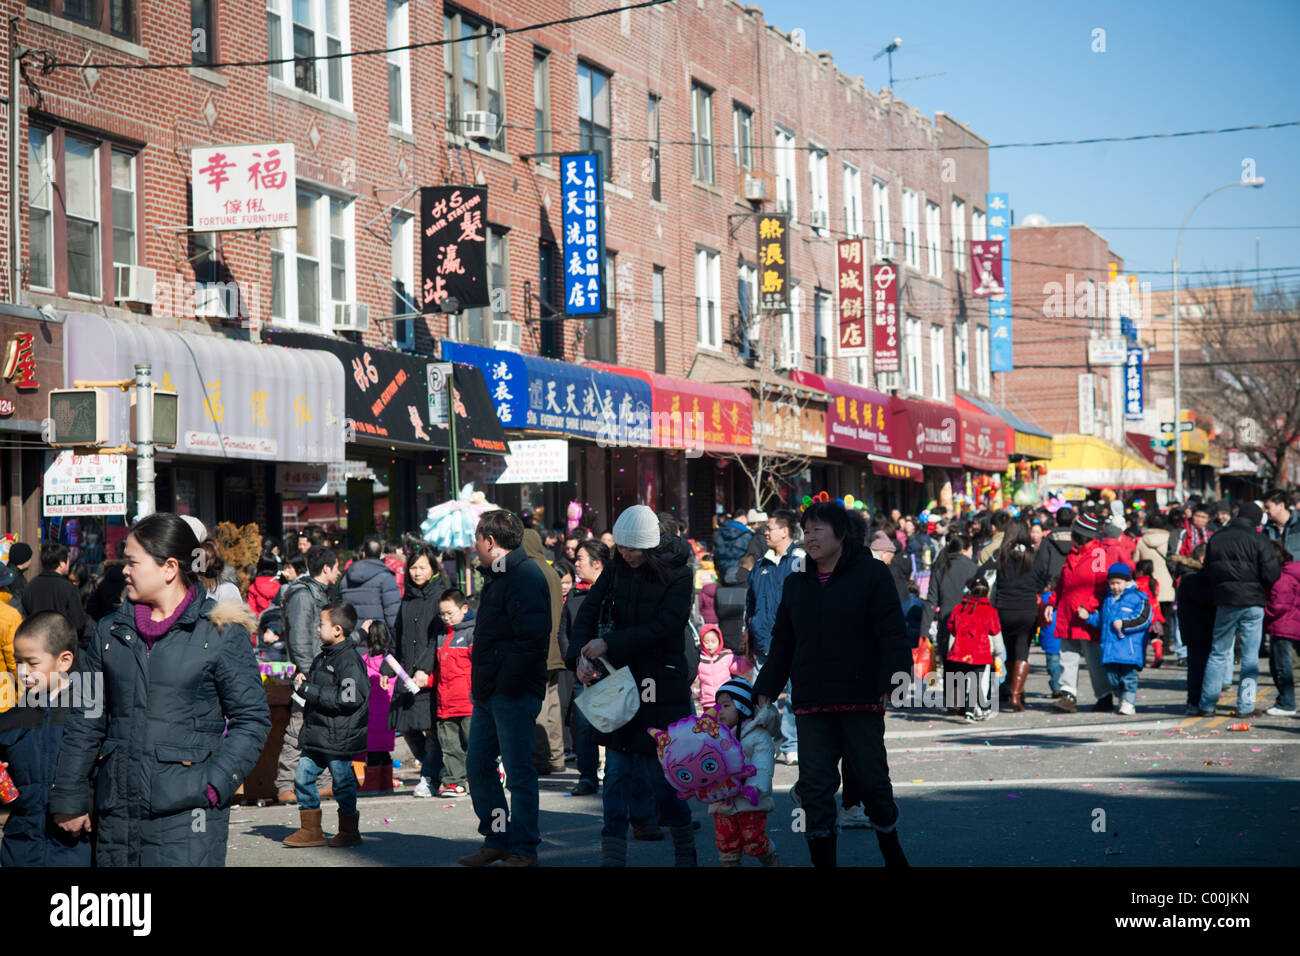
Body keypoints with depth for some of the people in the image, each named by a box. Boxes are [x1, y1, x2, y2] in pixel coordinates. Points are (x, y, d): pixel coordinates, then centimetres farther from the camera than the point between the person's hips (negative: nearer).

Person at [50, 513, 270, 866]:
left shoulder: (221, 634, -1)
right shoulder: (110, 631, 12)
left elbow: (252, 719, 0)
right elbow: (85, 721, 17)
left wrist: (215, 784, -11)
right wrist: (68, 798, 14)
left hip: (188, 813, -4)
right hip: (116, 813, 4)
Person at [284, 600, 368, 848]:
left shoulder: (349, 660, -15)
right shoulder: (322, 657, 13)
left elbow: (347, 699, -24)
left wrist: (309, 690, -21)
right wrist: (302, 681, 4)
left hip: (339, 737, -9)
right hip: (316, 735, 9)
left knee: (343, 782, 2)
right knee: (303, 779, 8)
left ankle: (349, 830, 16)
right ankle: (311, 830, 18)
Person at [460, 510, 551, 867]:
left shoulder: (524, 577, -14)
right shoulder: (497, 576, 18)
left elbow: (531, 640, -23)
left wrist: (506, 685, -21)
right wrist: (482, 684, 15)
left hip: (514, 694, -10)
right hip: (489, 693, 10)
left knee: (518, 771, -4)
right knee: (477, 765, 12)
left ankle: (523, 850, 2)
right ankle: (497, 841, 22)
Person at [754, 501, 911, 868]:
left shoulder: (871, 574, -2)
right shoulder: (796, 584, 14)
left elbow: (892, 635, -8)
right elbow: (782, 645, 18)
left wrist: (893, 682, -17)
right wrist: (765, 692, 12)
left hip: (862, 701, -4)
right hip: (811, 706, 4)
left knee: (871, 781, 3)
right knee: (814, 788, 0)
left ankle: (892, 854, 24)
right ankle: (823, 861, 6)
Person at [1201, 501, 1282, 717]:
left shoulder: (1216, 538, 5)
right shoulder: (1258, 540, -8)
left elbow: (1208, 570, 10)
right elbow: (1271, 574, -10)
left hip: (1225, 603, 3)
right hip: (1253, 602, -3)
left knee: (1218, 653, 12)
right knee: (1250, 656, 4)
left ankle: (1207, 704, 11)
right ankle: (1245, 706, 2)